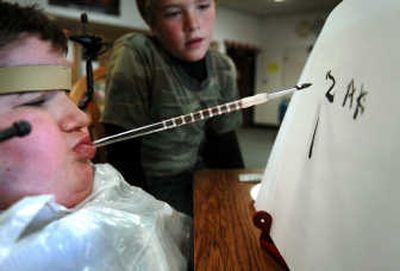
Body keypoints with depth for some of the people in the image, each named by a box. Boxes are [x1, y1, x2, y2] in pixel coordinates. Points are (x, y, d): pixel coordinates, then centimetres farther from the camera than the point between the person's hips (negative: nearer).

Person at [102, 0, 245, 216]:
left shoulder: (223, 69, -2)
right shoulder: (134, 55, -19)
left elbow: (225, 145, 5)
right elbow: (123, 154, -18)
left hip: (196, 182, 5)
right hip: (146, 188, -5)